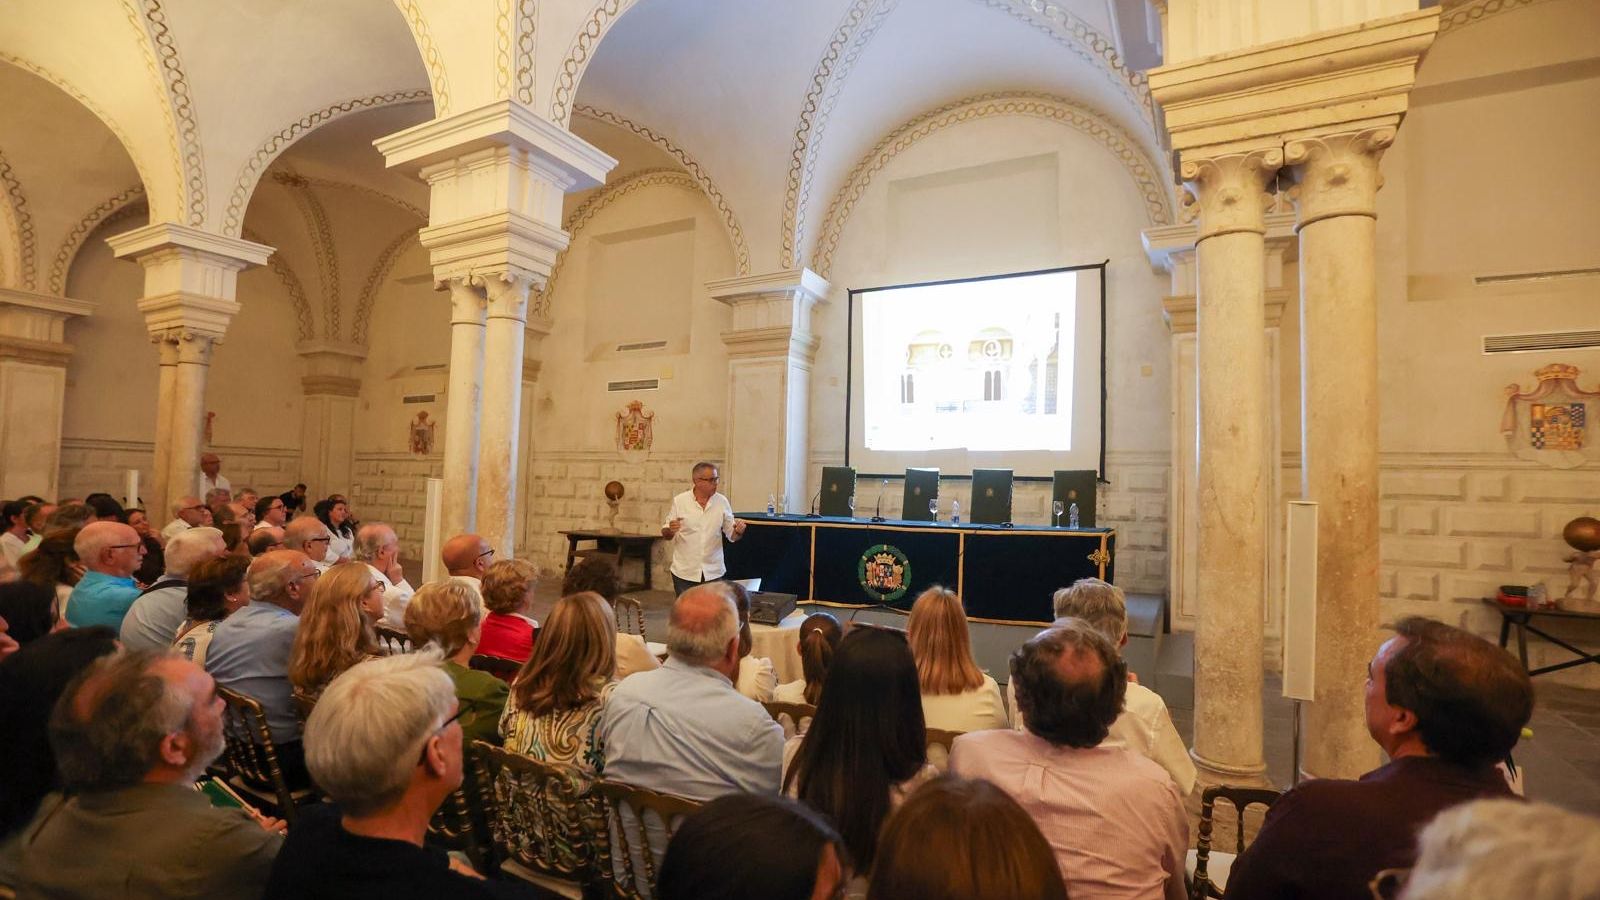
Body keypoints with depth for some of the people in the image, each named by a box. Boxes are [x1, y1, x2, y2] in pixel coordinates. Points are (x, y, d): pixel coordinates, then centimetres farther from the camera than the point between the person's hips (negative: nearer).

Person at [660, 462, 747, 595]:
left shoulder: (722, 502, 1)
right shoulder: (679, 501, -4)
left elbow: (732, 535, 6)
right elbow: (665, 534, 2)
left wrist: (739, 531, -16)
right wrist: (670, 530, -20)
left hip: (713, 573, 1)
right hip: (685, 573, -1)